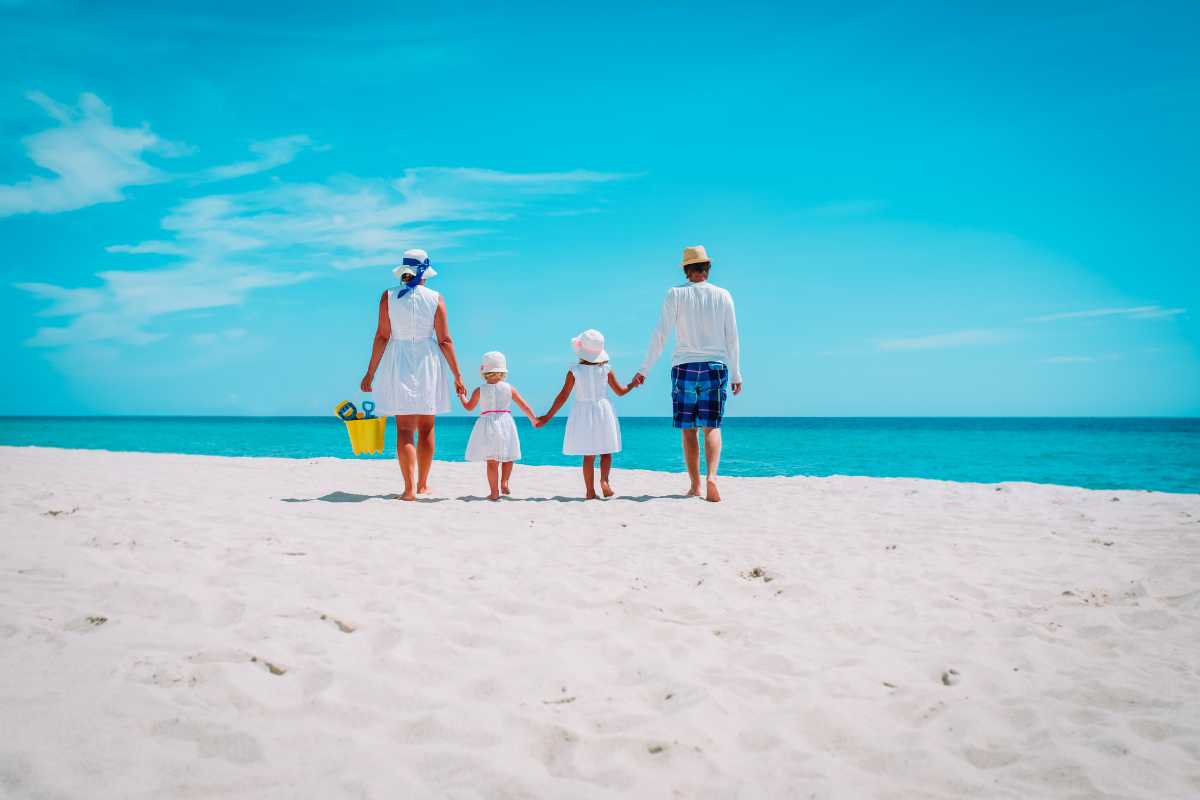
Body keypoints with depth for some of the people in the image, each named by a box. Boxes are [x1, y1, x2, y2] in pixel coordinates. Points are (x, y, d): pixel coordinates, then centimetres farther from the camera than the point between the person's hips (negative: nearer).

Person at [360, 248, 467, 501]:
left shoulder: (388, 296, -1)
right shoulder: (435, 299, -2)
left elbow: (382, 336, -5)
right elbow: (445, 341, -4)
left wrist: (370, 372, 2)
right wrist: (457, 376, 2)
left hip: (399, 366, 0)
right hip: (428, 366, 1)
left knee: (404, 430, -1)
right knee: (426, 428, 14)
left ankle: (409, 488, -14)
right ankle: (422, 485, 23)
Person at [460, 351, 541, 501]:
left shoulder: (479, 390, -1)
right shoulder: (509, 388, 1)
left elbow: (469, 407, 11)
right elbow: (525, 406, 5)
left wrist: (462, 396, 31)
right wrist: (534, 420, 18)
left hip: (487, 425, 0)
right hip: (505, 424, 0)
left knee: (492, 460, 2)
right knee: (508, 457, 18)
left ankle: (494, 492, 1)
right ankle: (504, 482, 2)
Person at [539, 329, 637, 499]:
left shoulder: (574, 370, -7)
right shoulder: (606, 369, -3)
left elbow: (563, 396, -8)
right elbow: (620, 391, 6)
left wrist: (547, 417, -2)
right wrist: (633, 384, 26)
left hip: (582, 413, 0)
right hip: (602, 410, 0)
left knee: (588, 455, 6)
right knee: (606, 451, 12)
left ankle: (590, 491, 3)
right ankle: (604, 480, -11)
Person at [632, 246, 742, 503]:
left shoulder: (675, 294, -1)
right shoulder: (723, 296, 3)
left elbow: (660, 334, -5)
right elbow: (732, 339, 3)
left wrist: (644, 370, 0)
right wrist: (736, 374, 11)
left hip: (684, 367, -1)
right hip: (715, 366, 1)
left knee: (688, 429, 7)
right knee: (712, 426, 0)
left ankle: (695, 485, 8)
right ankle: (711, 477, -21)